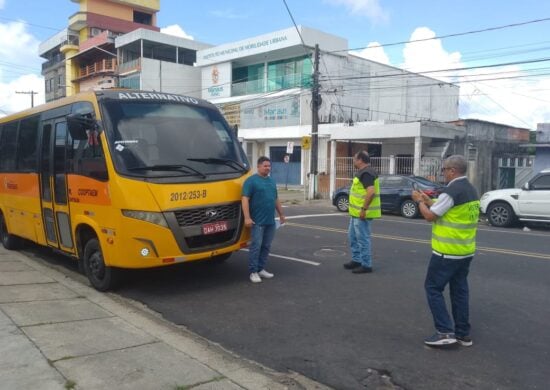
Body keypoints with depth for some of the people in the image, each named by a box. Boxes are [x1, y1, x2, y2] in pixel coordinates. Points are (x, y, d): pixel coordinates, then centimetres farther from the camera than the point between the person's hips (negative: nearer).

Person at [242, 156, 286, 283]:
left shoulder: (272, 181, 17)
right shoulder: (251, 180, -6)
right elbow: (245, 199, -13)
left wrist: (281, 214, 23)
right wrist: (247, 217, -20)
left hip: (270, 221, 7)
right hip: (257, 221, -7)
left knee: (266, 246, 10)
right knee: (256, 246, -6)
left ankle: (261, 269, 19)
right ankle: (253, 272, 1)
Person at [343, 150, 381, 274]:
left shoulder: (366, 173, -19)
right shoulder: (363, 172, 14)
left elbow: (371, 192, -28)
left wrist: (364, 209, -26)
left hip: (362, 213, -11)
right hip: (356, 212, 11)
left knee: (363, 239, -3)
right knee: (353, 236, 18)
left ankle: (366, 265, 6)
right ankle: (356, 260, 28)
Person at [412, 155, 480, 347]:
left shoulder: (452, 191, -19)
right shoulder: (471, 190, 11)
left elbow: (430, 216, -14)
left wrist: (419, 201, 2)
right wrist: (428, 201, 17)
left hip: (447, 252, -9)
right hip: (466, 251, 9)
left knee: (433, 288, 1)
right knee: (460, 290, 14)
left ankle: (445, 332, -3)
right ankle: (463, 334, 19)